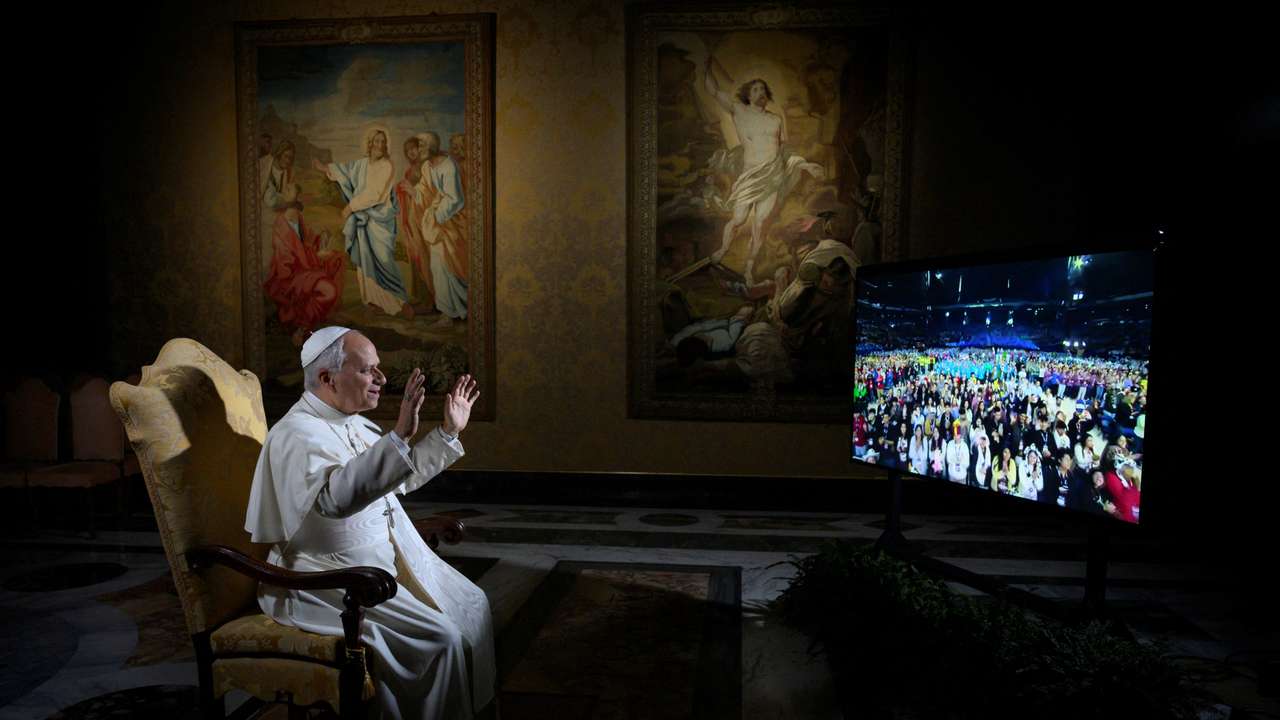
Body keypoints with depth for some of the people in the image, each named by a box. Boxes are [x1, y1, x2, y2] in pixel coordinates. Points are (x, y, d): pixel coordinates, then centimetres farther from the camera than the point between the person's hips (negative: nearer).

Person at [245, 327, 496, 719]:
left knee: (472, 604, 6)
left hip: (392, 556, 9)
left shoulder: (351, 422, 9)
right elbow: (336, 497, -40)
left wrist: (449, 432, 15)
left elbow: (402, 477, 22)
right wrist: (399, 436, -45)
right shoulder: (296, 434, -20)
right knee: (439, 637, -20)